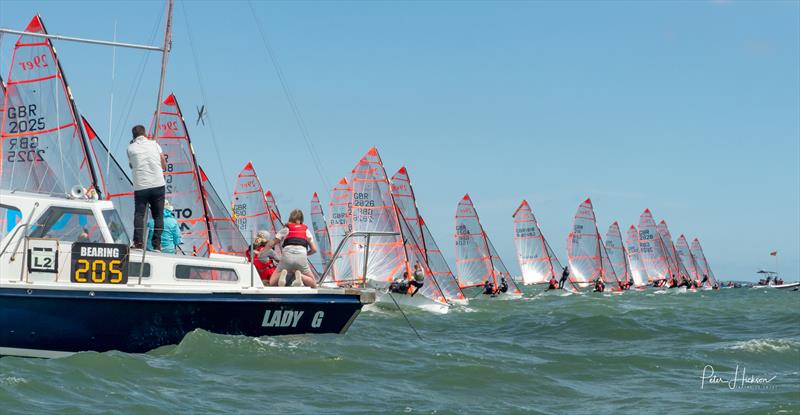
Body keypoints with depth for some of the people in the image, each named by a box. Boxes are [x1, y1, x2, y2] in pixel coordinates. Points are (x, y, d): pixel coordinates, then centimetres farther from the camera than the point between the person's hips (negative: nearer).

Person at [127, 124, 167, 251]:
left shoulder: (131, 148, 5)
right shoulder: (154, 144, 8)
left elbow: (131, 166, 17)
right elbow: (164, 165, 10)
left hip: (140, 187, -1)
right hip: (158, 185, 1)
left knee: (139, 214, 4)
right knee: (158, 216, 6)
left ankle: (138, 243, -13)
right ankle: (156, 245, -2)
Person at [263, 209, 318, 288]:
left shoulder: (286, 229, 24)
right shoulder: (306, 230, 25)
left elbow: (270, 244, 23)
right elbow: (314, 250, 23)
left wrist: (261, 254, 39)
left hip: (287, 256, 0)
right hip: (302, 257, 0)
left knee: (272, 282, 14)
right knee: (313, 285, 12)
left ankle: (283, 274, -19)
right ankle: (299, 275, -17)